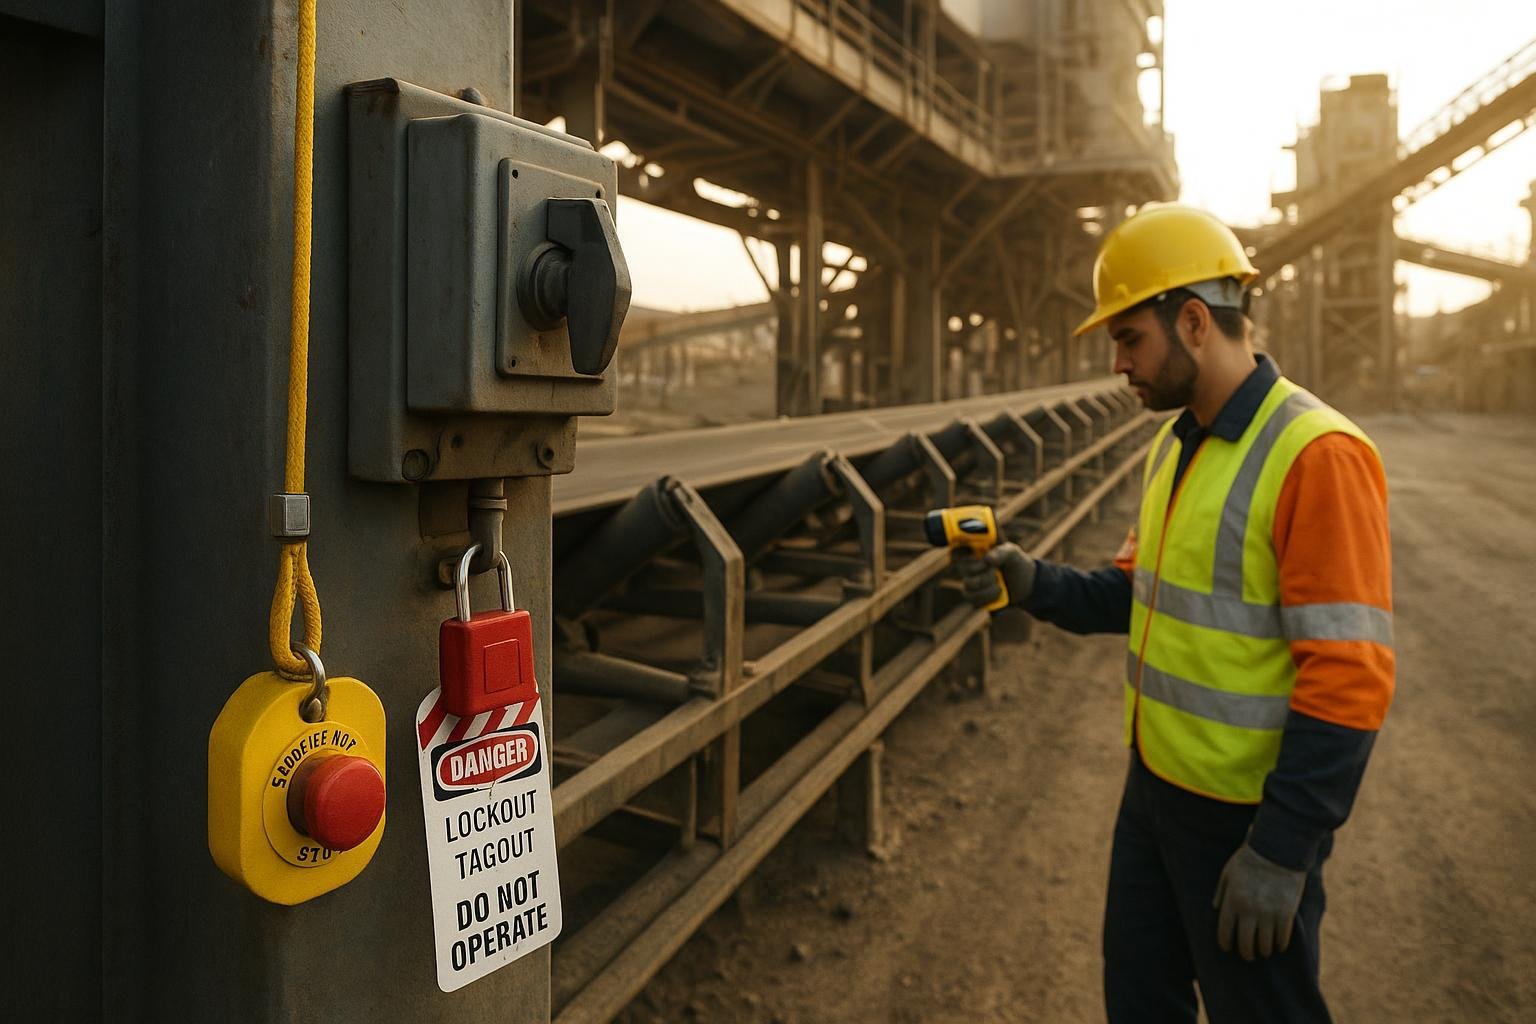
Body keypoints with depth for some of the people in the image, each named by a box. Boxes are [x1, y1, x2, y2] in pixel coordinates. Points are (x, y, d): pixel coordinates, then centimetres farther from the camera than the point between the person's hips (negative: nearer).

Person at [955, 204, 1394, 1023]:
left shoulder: (1317, 456, -21)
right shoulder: (1175, 445, 7)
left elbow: (1349, 679, -23)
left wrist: (1281, 851, -22)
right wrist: (1037, 585, -4)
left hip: (1248, 815, -8)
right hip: (1155, 784, 8)